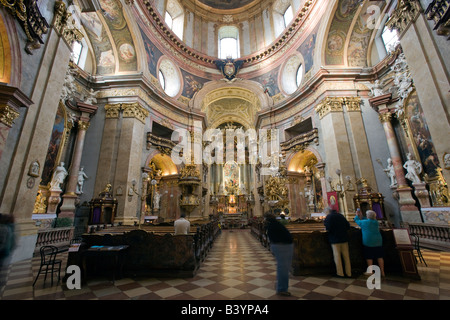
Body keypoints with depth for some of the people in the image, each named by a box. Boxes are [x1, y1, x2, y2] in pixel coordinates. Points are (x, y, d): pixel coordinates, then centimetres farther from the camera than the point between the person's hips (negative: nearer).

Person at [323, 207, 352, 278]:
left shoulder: (328, 217, -10)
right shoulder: (341, 216, 4)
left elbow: (328, 228, -18)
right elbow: (348, 226, 3)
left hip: (335, 239, -4)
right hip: (344, 238, 4)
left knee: (337, 256, 4)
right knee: (346, 255, 12)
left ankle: (340, 273, 9)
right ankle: (348, 273, 18)